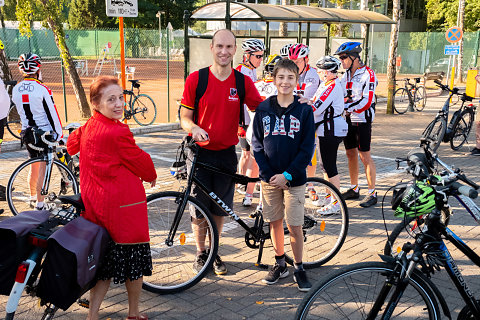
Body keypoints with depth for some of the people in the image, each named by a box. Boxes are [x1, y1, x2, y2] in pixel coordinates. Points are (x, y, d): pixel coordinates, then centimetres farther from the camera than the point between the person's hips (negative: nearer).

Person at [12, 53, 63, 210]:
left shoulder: (15, 89, 2)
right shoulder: (42, 89, -16)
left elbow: (20, 111, 13)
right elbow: (52, 113, -13)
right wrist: (59, 133, -6)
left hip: (27, 132, 6)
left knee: (34, 165, 21)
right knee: (43, 166, 1)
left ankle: (32, 197, 33)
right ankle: (40, 203, 3)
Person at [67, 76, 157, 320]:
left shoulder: (87, 127, 5)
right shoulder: (118, 131, -20)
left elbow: (72, 144, 26)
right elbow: (139, 161, -9)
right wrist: (151, 176, 12)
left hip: (95, 204, 8)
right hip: (124, 204, -8)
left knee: (106, 262, 18)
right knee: (134, 257, 10)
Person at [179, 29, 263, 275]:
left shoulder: (243, 82, -2)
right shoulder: (196, 79, -6)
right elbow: (184, 116, -2)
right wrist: (194, 128, -24)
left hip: (226, 154, 2)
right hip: (200, 152, -1)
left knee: (219, 209, 12)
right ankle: (201, 254, 26)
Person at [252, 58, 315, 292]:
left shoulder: (304, 110, -4)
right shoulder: (263, 109, 1)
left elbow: (307, 148, -6)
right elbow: (257, 144, 2)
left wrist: (287, 175, -12)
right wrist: (269, 174, -8)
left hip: (294, 179, -2)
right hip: (269, 177, 2)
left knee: (294, 227, 1)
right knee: (274, 222, 11)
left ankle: (298, 268, 19)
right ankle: (280, 264, 29)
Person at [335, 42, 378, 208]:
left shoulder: (368, 74, -12)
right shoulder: (346, 75, 12)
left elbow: (366, 102, -20)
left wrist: (347, 106, -20)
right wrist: (345, 99, -10)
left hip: (362, 119, -7)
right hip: (348, 119, 7)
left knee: (364, 156, -5)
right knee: (350, 154, 11)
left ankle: (372, 193, 3)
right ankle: (354, 189, 23)